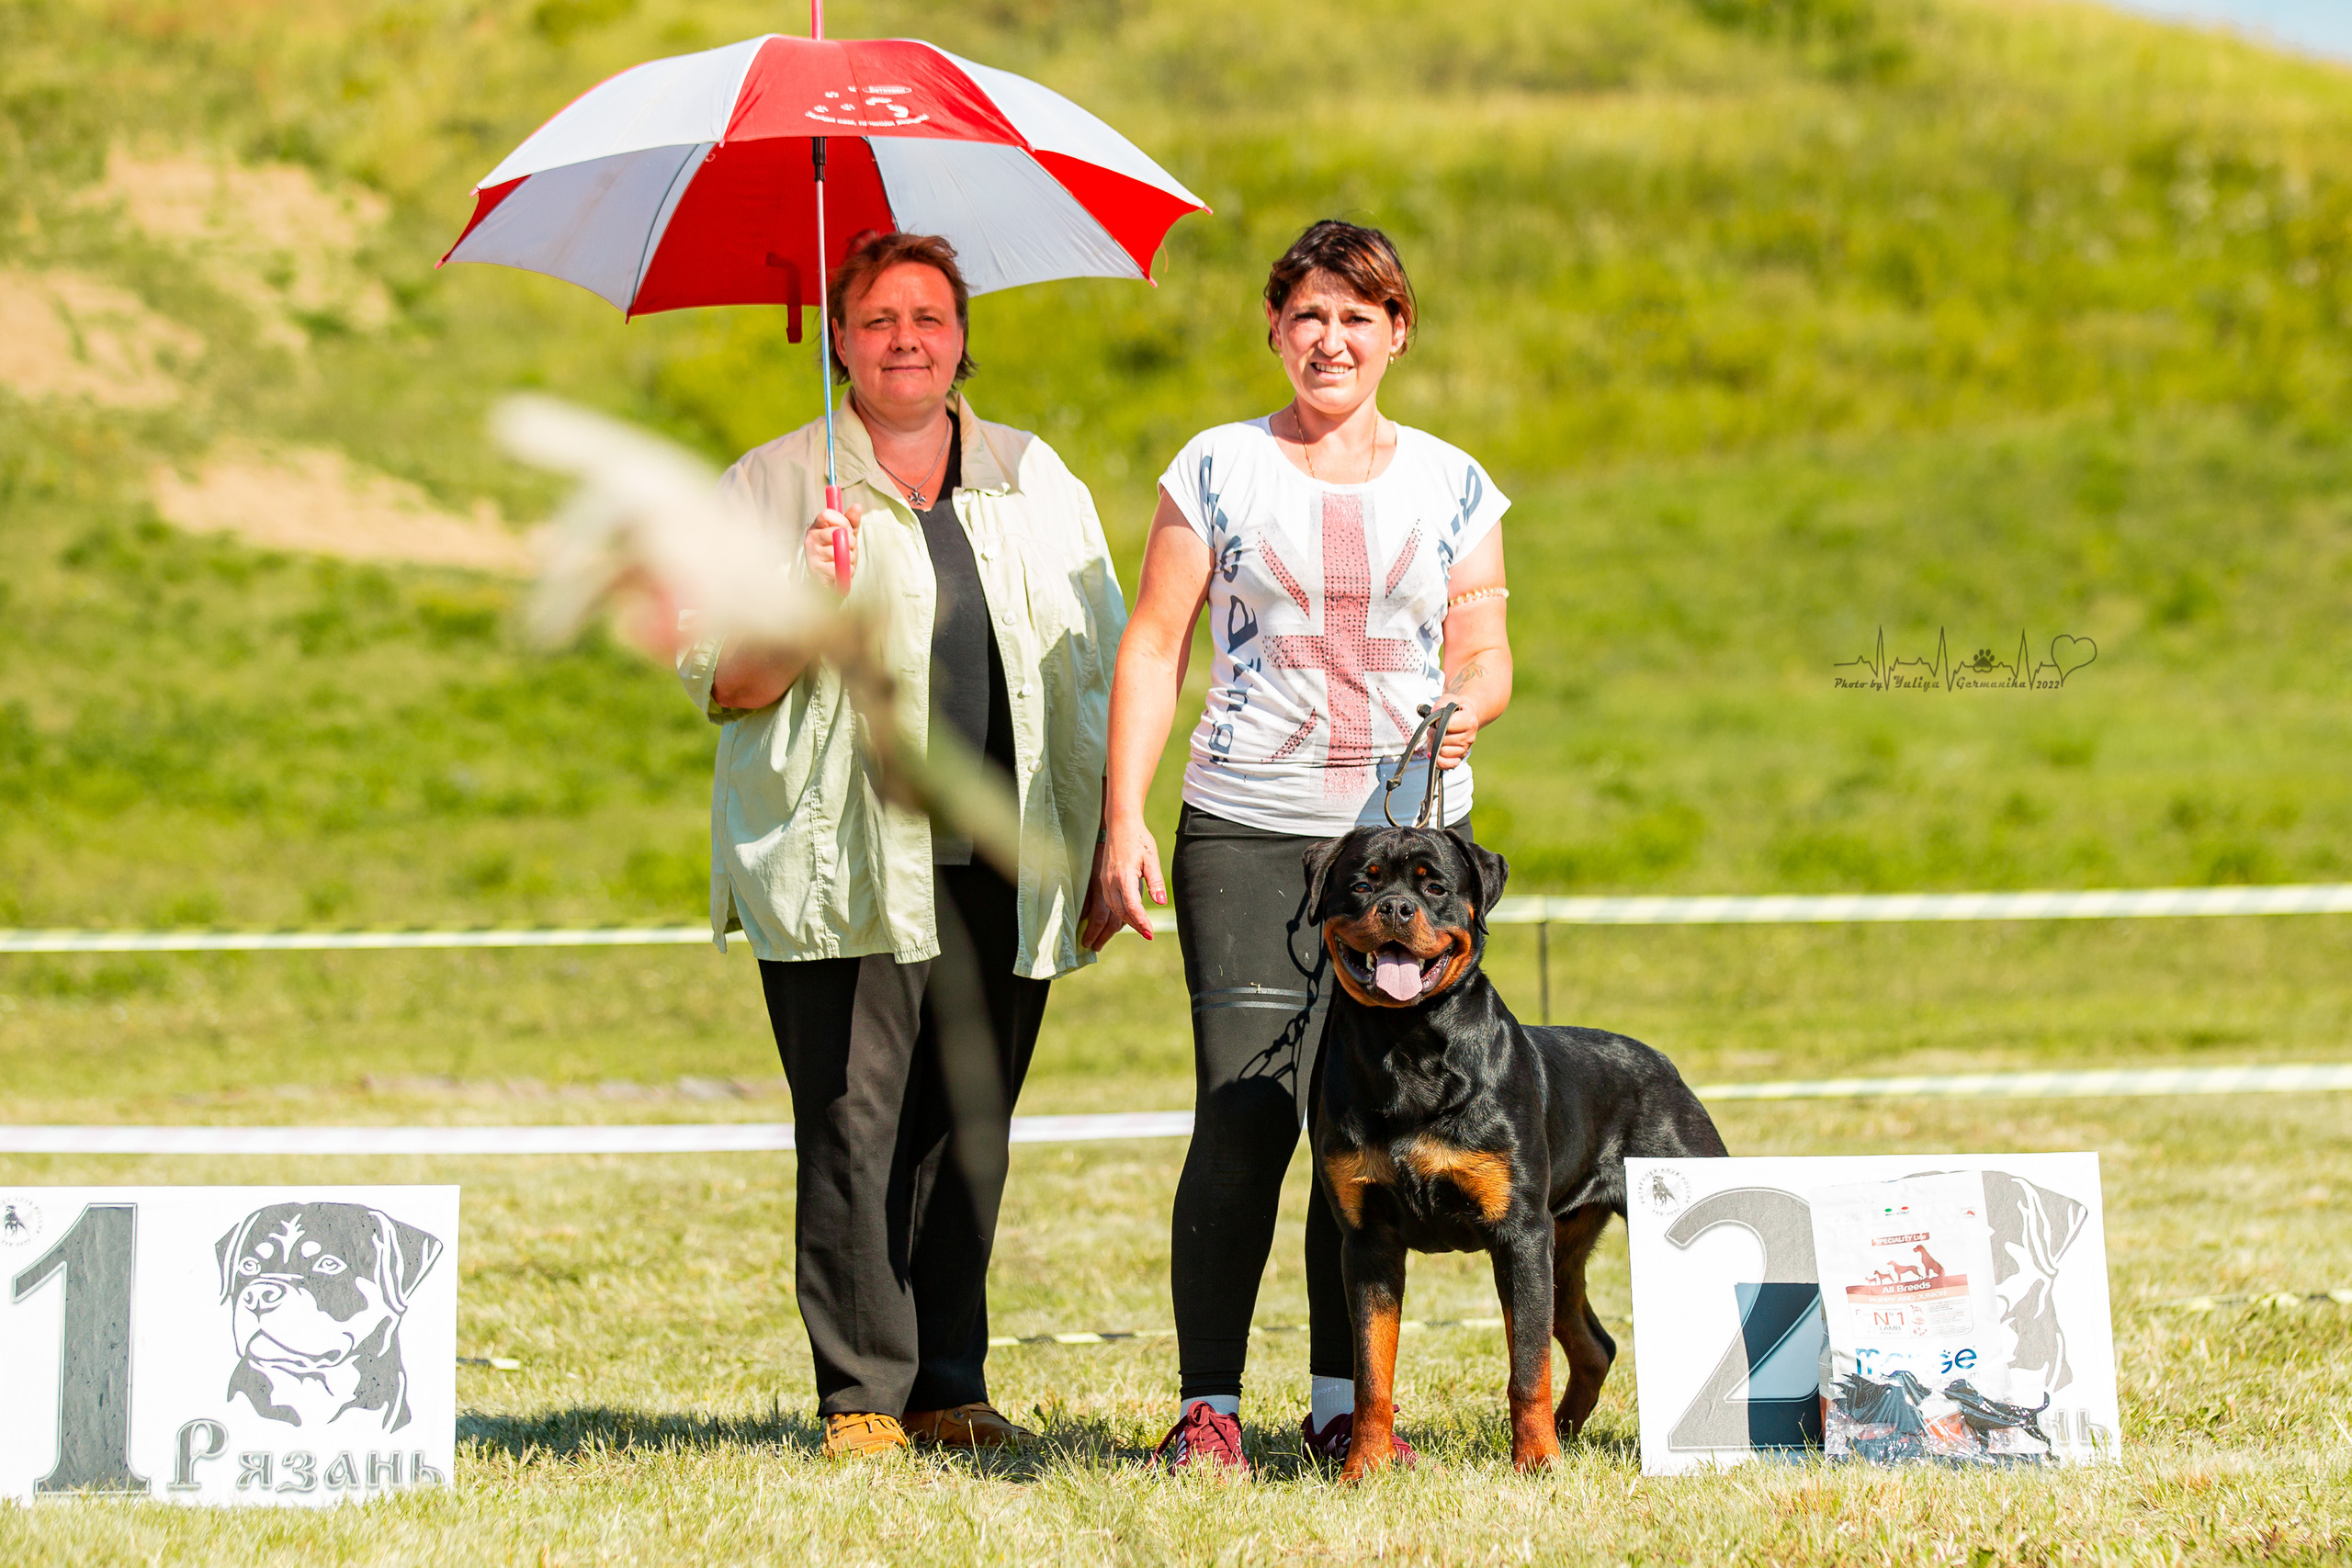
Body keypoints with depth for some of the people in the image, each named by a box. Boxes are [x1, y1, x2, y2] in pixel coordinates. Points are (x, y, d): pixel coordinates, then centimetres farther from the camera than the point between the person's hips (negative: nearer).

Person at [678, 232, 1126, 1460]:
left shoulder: (1037, 482, 15)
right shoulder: (773, 485, 5)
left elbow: (1101, 662, 18)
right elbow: (721, 688, 1)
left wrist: (1104, 839, 9)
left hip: (1003, 867, 3)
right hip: (849, 868, -3)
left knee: (970, 1132, 4)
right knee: (854, 1128, -8)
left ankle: (950, 1387, 11)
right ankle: (861, 1395, -3)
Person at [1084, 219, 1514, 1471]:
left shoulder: (1450, 486, 12)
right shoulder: (1217, 472, 6)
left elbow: (1485, 655, 13)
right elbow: (1153, 648, 4)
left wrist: (1467, 703, -11)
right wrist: (1122, 826, -4)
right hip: (1247, 834, -2)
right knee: (1242, 1120, -10)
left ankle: (1344, 1399, 10)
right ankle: (1208, 1403, -5)